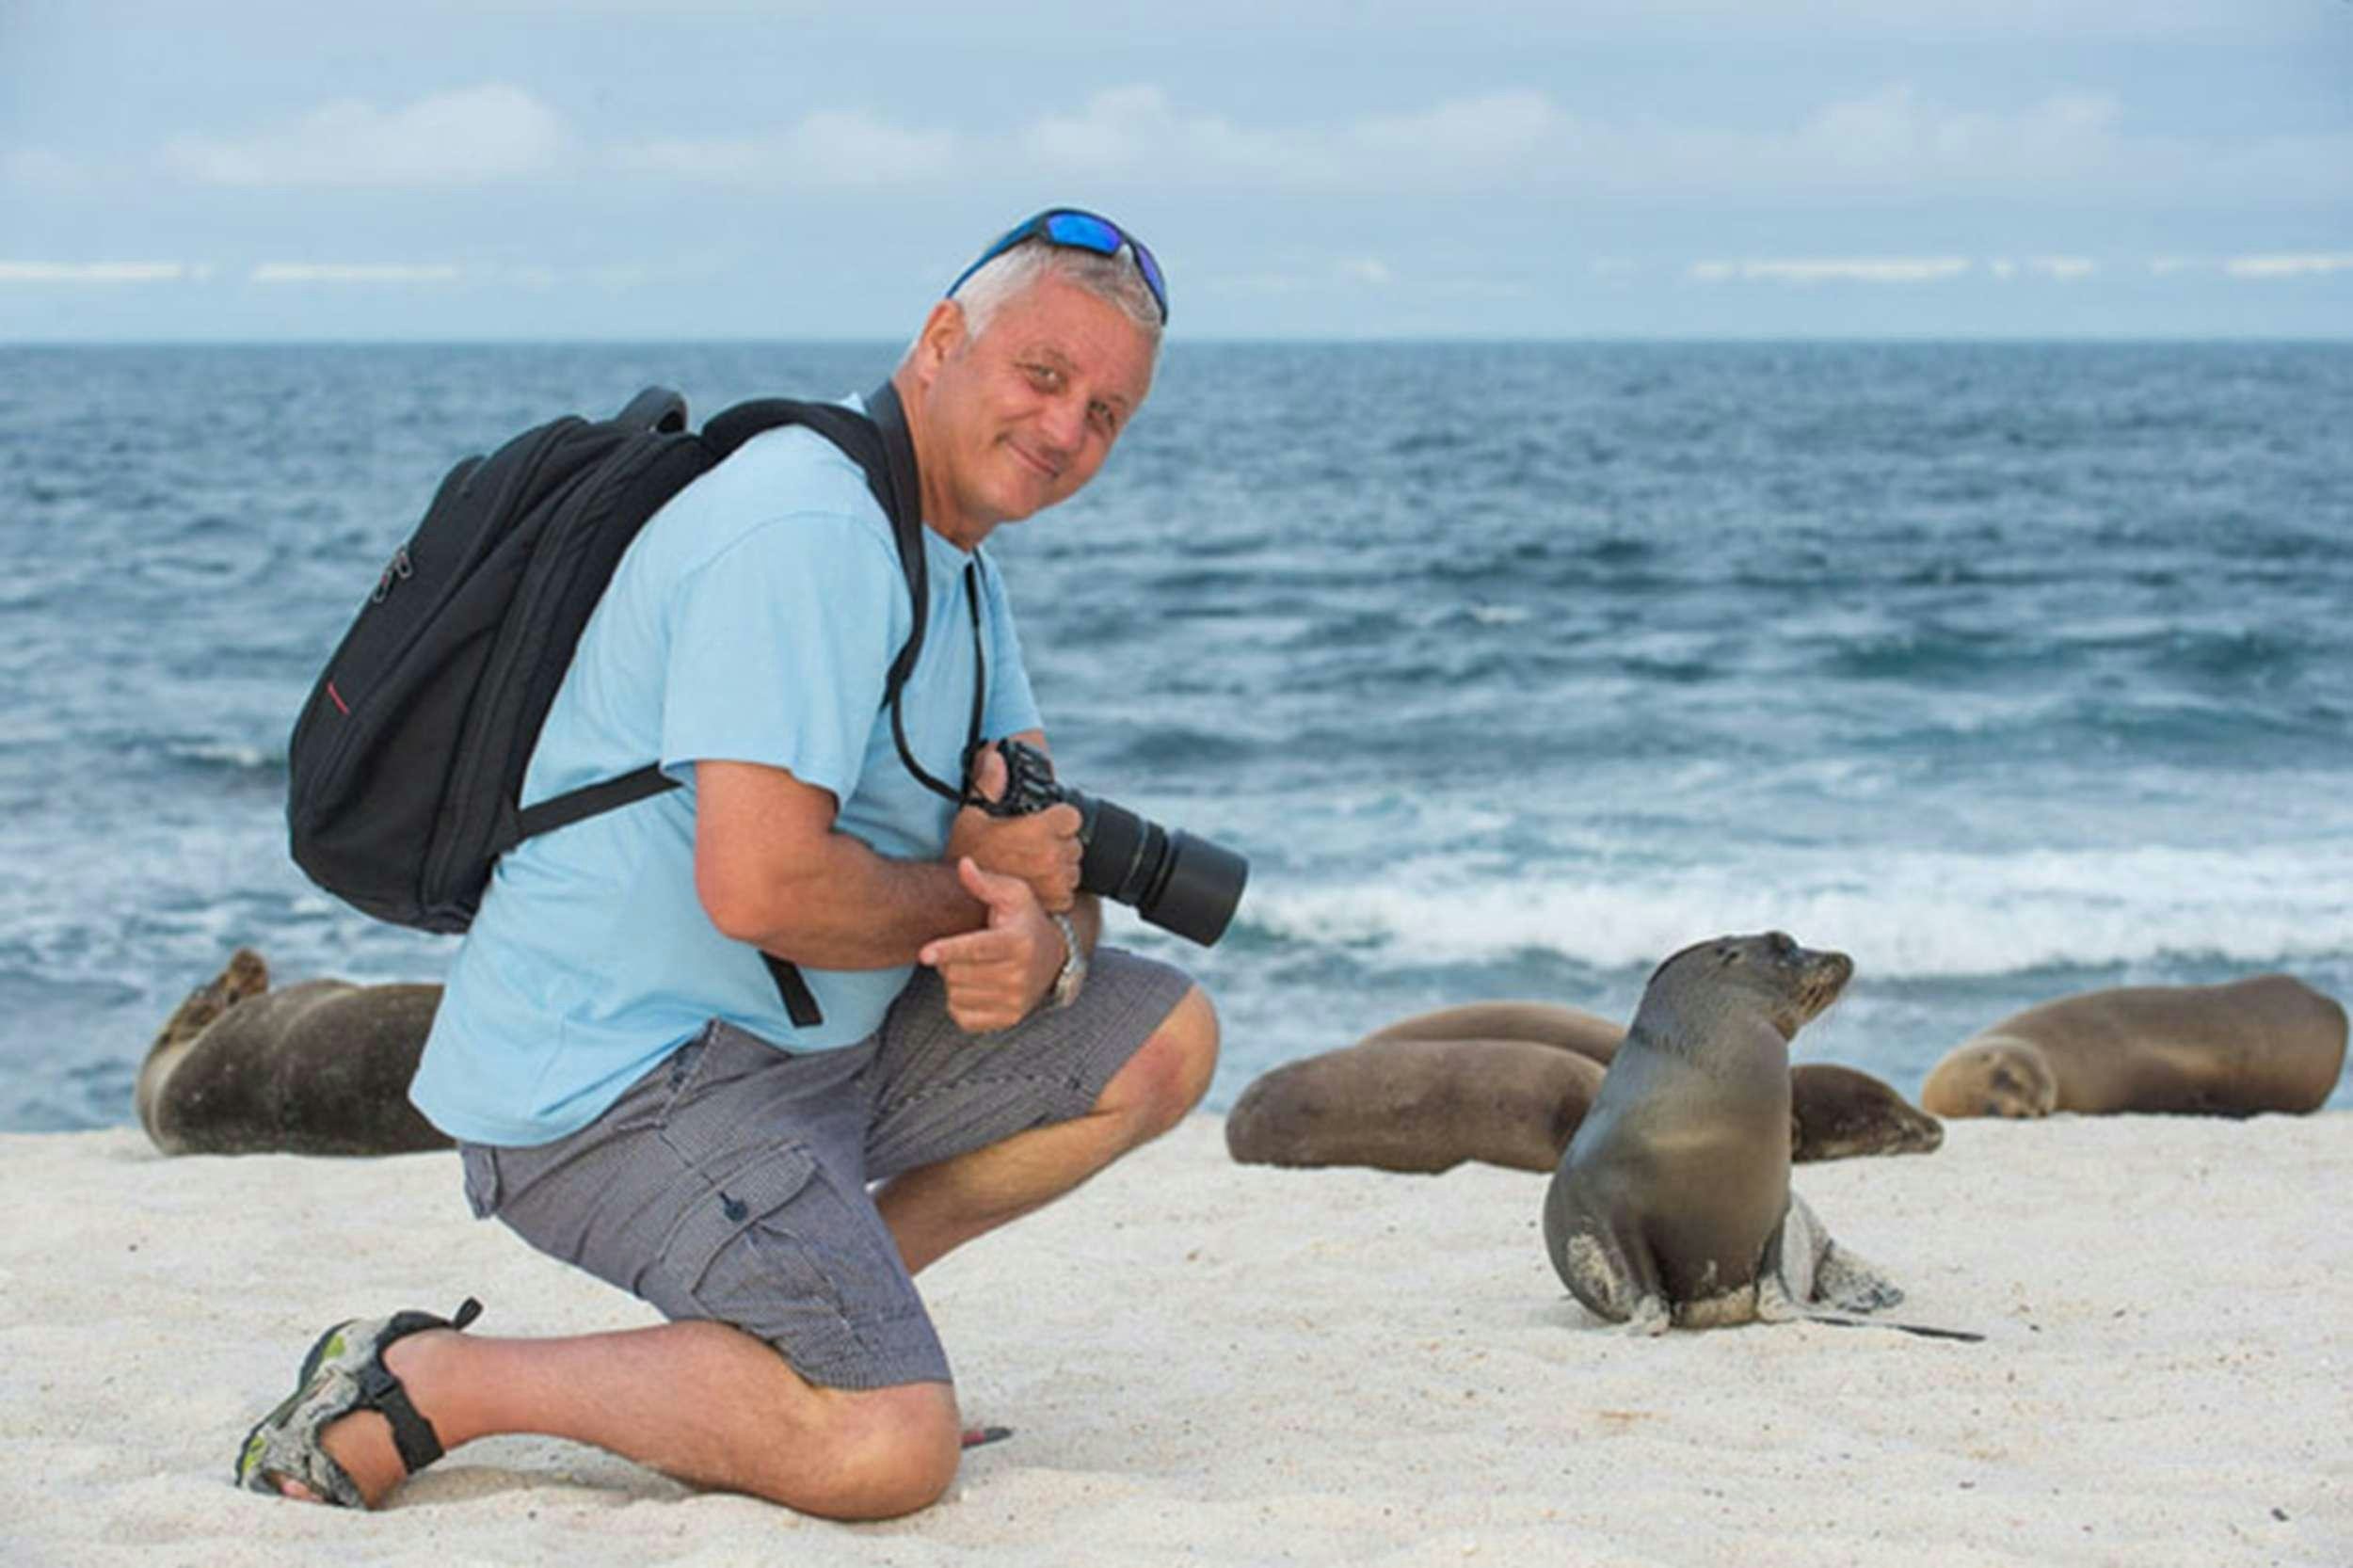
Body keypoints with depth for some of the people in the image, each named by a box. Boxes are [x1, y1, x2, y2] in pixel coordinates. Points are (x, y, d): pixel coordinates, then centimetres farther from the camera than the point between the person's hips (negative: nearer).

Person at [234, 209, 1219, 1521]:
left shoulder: (959, 562, 14)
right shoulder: (807, 535, -20)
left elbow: (1050, 857, 14)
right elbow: (761, 885, -29)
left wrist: (1048, 946, -11)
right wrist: (969, 898, -11)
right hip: (616, 1080, -10)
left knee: (1166, 1041, 11)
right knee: (887, 1454, -25)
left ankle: (833, 1305, 10)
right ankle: (426, 1385, -10)